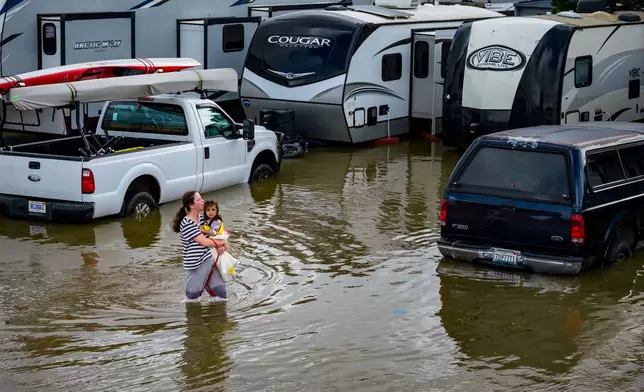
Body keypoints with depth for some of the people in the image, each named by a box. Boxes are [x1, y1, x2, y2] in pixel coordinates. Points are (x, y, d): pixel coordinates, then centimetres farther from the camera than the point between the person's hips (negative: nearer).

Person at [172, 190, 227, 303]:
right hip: (196, 266, -8)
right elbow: (204, 242, -18)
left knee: (221, 296, 9)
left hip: (209, 260, 8)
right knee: (192, 298, 5)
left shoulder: (201, 218, 8)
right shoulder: (187, 224, -17)